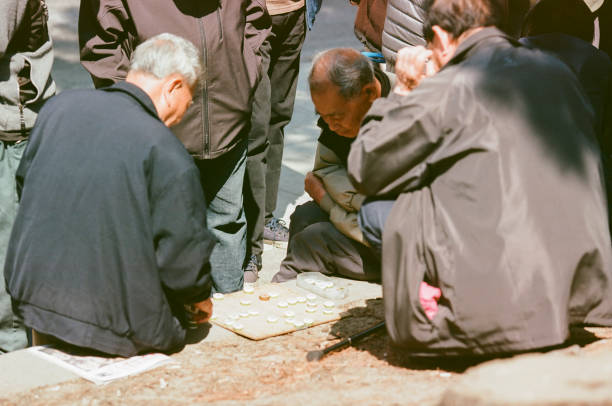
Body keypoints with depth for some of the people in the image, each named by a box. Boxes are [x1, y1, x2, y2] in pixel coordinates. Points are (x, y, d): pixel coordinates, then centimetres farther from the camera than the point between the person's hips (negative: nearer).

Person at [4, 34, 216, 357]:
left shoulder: (58, 107, 1)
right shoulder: (167, 154, -18)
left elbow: (24, 182, 15)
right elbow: (183, 252, -15)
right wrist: (199, 298, 6)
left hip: (33, 302, 6)